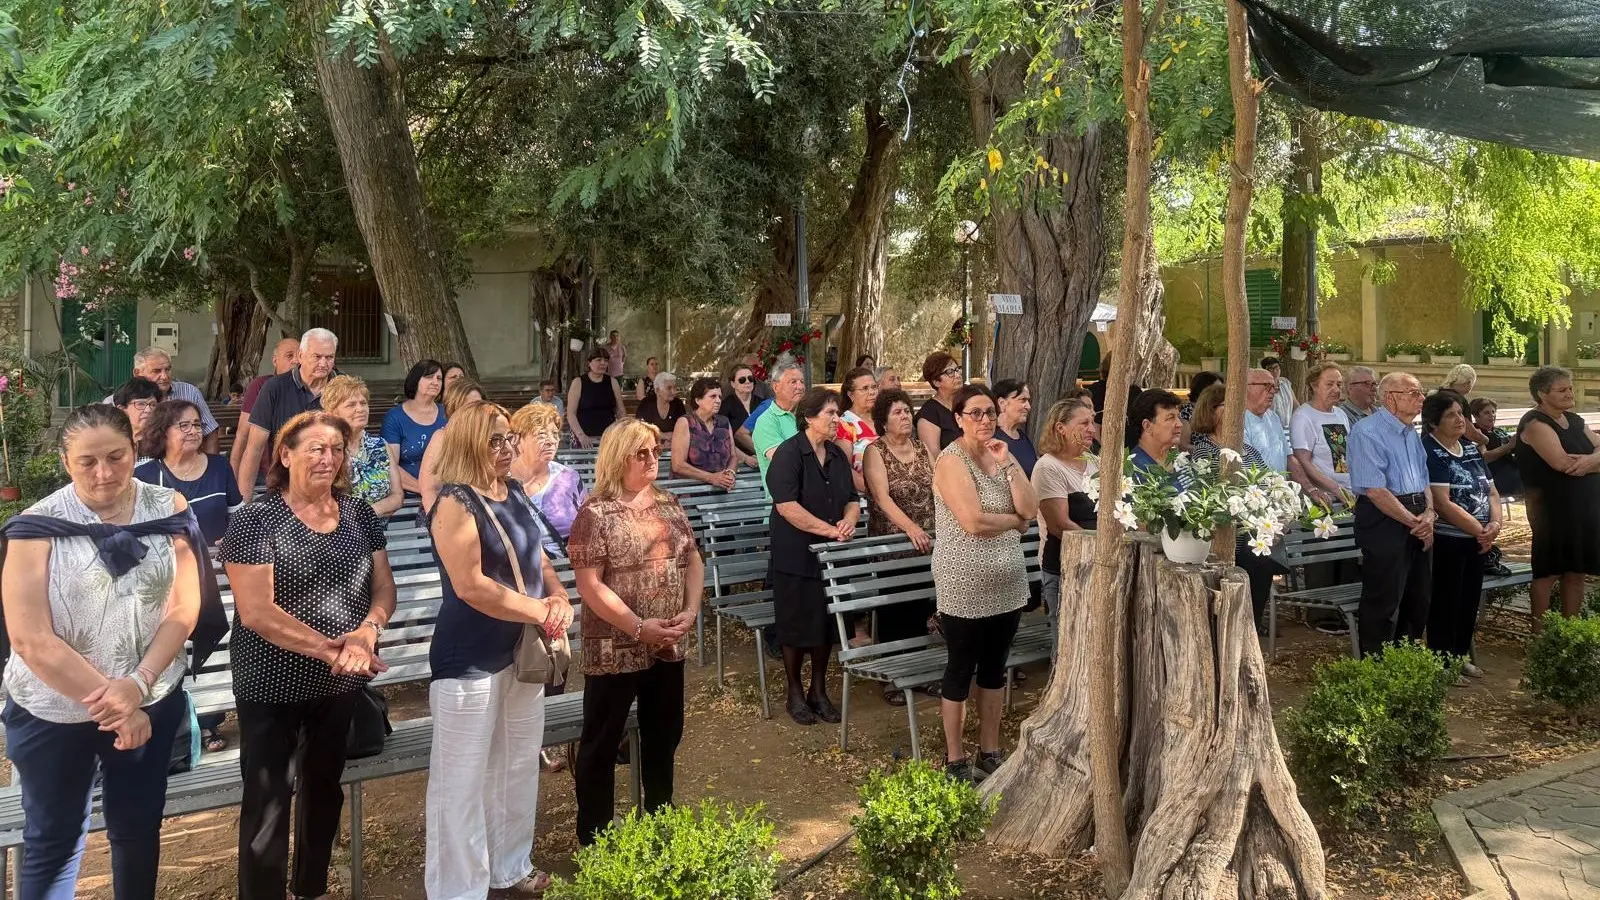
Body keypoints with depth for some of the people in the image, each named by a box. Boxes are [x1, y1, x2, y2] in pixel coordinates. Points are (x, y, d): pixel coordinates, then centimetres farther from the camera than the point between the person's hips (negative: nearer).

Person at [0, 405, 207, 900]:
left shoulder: (168, 510, -6)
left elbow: (184, 607, -6)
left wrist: (137, 685, -19)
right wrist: (107, 703, -17)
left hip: (151, 702, 2)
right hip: (53, 711, -2)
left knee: (138, 828, 18)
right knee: (53, 839, 15)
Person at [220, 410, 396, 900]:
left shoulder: (358, 513, 2)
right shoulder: (256, 519, -13)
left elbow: (384, 588, 4)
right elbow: (255, 611, -21)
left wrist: (367, 630, -17)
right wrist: (328, 648, -25)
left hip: (340, 684, 6)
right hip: (273, 686, -5)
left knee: (324, 788, 21)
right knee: (268, 802, 5)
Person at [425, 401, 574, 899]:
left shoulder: (514, 493, 7)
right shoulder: (456, 503, -16)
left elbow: (536, 558, 16)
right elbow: (471, 586, -24)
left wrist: (560, 598, -4)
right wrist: (540, 612, -17)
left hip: (523, 651, 8)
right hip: (470, 662, -8)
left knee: (519, 766, 19)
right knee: (464, 781, 1)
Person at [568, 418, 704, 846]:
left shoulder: (668, 506, 7)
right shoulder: (596, 514, -12)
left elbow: (692, 561, 11)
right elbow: (590, 585, -17)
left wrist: (690, 611, -6)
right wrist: (640, 627, -19)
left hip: (668, 646, 7)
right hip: (615, 649, -6)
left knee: (664, 734, 18)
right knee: (602, 741, 6)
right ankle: (594, 835, 19)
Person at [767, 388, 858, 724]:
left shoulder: (838, 455, 9)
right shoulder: (789, 453, -13)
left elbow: (853, 499, 13)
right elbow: (787, 506, -22)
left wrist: (849, 520, -11)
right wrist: (830, 529, -22)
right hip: (796, 556, -6)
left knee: (826, 624, 12)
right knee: (796, 626, 5)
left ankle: (819, 691, 26)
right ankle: (795, 694, 20)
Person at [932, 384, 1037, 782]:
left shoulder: (1000, 455, 9)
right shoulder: (952, 460, -13)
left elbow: (1030, 509, -1)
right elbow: (973, 522, -24)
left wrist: (1008, 463, -10)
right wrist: (1016, 520, -8)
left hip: (1007, 581, 7)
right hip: (965, 586, -7)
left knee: (994, 668, 15)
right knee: (961, 671, 4)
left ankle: (990, 751, 28)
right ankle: (955, 759, 16)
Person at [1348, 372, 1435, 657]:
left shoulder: (1411, 435, 16)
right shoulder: (1368, 431, -13)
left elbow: (1424, 482, 19)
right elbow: (1376, 491, -20)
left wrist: (1429, 513, -2)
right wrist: (1414, 522, -15)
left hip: (1419, 523, 9)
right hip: (1384, 520, -9)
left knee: (1418, 599, 15)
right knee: (1383, 604, -4)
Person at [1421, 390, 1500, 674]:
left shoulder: (1471, 449, 11)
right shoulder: (1430, 453, -14)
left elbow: (1491, 491, 11)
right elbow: (1443, 503, -21)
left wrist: (1494, 524, -7)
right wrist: (1480, 530, -17)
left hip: (1477, 540, 8)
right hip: (1447, 541, -8)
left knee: (1470, 599, 15)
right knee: (1446, 603, 0)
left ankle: (1461, 655, 29)